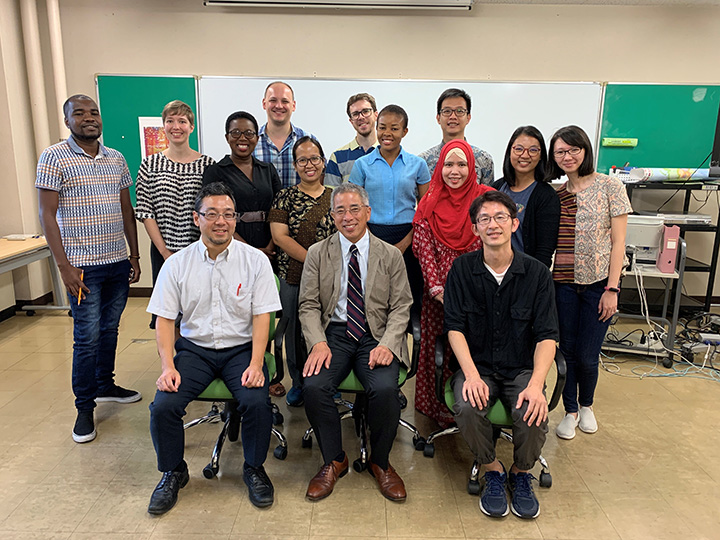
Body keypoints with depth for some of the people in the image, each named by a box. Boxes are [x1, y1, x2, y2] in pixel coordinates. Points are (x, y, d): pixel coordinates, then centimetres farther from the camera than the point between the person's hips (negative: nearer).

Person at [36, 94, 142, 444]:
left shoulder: (116, 159, 10)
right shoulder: (54, 158, -5)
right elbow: (47, 214, -8)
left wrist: (134, 255, 11)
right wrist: (63, 265, -14)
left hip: (118, 261, 5)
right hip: (82, 265, -5)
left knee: (110, 329, 16)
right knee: (87, 336, -1)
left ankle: (105, 385, 34)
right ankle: (84, 407, 14)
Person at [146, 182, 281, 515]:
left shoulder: (255, 260, -3)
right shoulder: (176, 265, 1)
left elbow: (262, 316, -6)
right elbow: (164, 319, 1)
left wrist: (256, 364, -17)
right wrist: (168, 366, -12)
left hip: (241, 348, -1)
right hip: (194, 348, 2)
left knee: (257, 402, -25)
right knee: (163, 406, -18)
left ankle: (254, 469, 6)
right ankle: (173, 472, 13)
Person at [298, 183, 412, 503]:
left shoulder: (390, 256, 6)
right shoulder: (317, 254, 7)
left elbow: (401, 307, 3)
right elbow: (309, 305, 4)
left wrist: (387, 344, -14)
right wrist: (318, 342, -14)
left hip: (376, 336, -1)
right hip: (333, 333, 1)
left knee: (385, 389, -27)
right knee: (313, 387, -25)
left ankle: (380, 462, 3)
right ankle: (334, 460, 2)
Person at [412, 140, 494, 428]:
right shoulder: (430, 202, 4)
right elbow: (423, 248, -2)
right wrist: (437, 289, -11)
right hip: (438, 293, 1)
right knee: (436, 347, 9)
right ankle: (438, 408, 28)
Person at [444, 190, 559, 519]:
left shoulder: (536, 273, -3)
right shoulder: (462, 269, -2)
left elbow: (547, 335, -6)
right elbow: (455, 328, -6)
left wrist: (536, 384, -22)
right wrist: (472, 375, -20)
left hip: (522, 368, 0)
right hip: (477, 366, 0)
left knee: (533, 413, -27)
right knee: (467, 409, -29)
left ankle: (521, 473, 8)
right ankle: (492, 470, 3)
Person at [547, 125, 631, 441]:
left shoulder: (610, 187, -3)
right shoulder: (555, 195, 8)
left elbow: (618, 243, -5)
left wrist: (612, 288, -10)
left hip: (598, 283, -3)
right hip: (564, 283, 3)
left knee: (587, 355, 1)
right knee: (568, 350, 8)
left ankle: (586, 405, 31)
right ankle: (570, 411, 27)